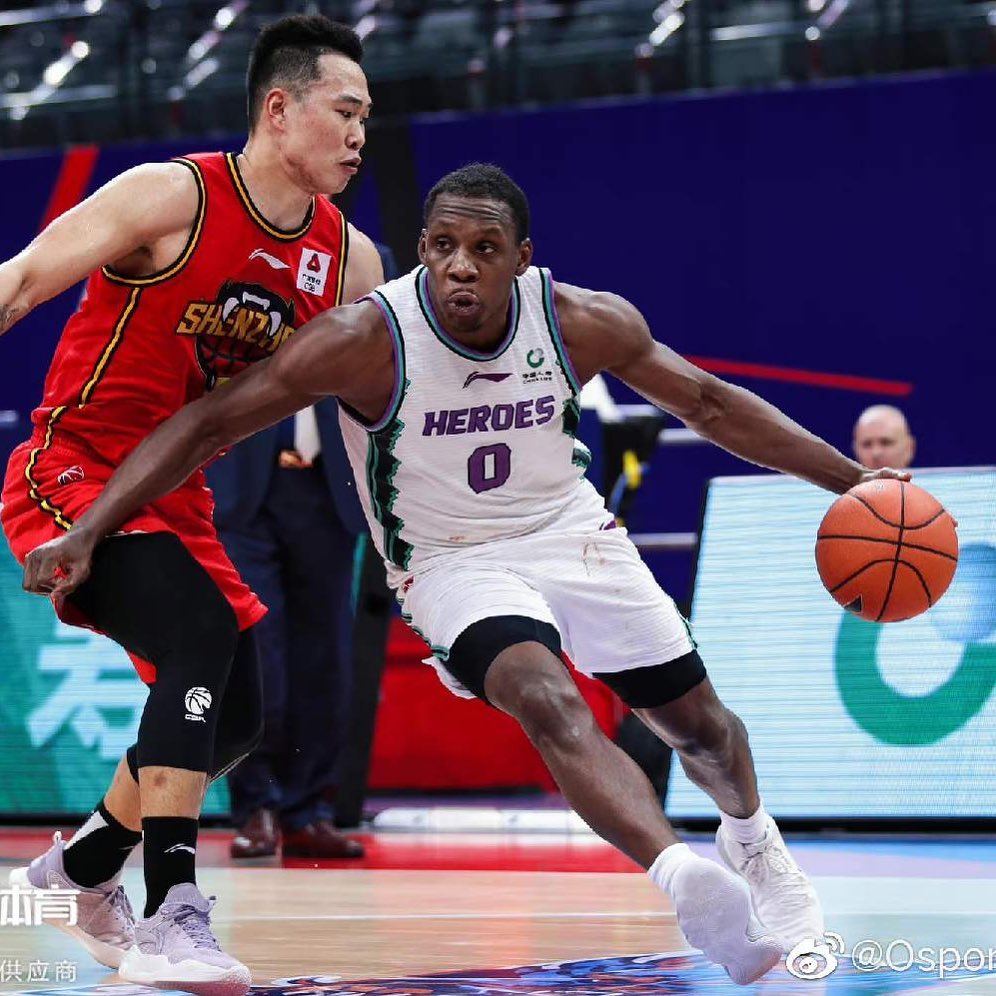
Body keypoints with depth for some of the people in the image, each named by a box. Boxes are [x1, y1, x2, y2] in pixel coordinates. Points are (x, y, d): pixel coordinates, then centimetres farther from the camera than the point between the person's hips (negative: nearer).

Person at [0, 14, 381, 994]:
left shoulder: (348, 260, 3)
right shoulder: (172, 196, -16)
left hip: (174, 495, 8)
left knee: (232, 714, 11)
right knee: (199, 634, -29)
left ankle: (83, 866, 35)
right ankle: (170, 915, -31)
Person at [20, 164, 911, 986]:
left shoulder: (585, 322, -16)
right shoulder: (367, 338, -25)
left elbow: (709, 404, -1)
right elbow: (209, 425, -21)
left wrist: (852, 479, -2)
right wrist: (87, 533, -29)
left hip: (571, 534, 4)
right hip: (454, 563, -4)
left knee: (697, 721, 12)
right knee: (548, 701, -33)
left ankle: (752, 842, 45)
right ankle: (686, 880, -50)